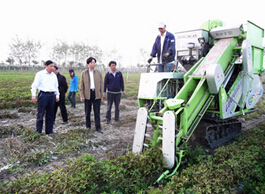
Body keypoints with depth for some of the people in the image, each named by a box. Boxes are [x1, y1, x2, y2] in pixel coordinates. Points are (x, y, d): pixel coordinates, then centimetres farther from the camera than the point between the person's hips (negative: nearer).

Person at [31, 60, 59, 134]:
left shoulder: (54, 75, 15)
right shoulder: (40, 74, -1)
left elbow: (56, 86, 21)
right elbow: (35, 85, -5)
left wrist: (57, 95, 17)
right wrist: (33, 95, -13)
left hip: (52, 95, 5)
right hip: (43, 95, -5)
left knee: (50, 114, 10)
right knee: (40, 114, -2)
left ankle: (49, 130, 19)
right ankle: (38, 131, 8)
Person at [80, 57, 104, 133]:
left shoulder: (99, 73, 5)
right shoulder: (84, 73, 3)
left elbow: (101, 84, 6)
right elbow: (81, 85, 3)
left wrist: (102, 96, 3)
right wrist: (82, 96, -3)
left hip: (97, 94, 0)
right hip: (88, 94, 0)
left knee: (97, 112, 1)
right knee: (87, 112, 10)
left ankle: (98, 127, 8)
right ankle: (88, 125, 27)